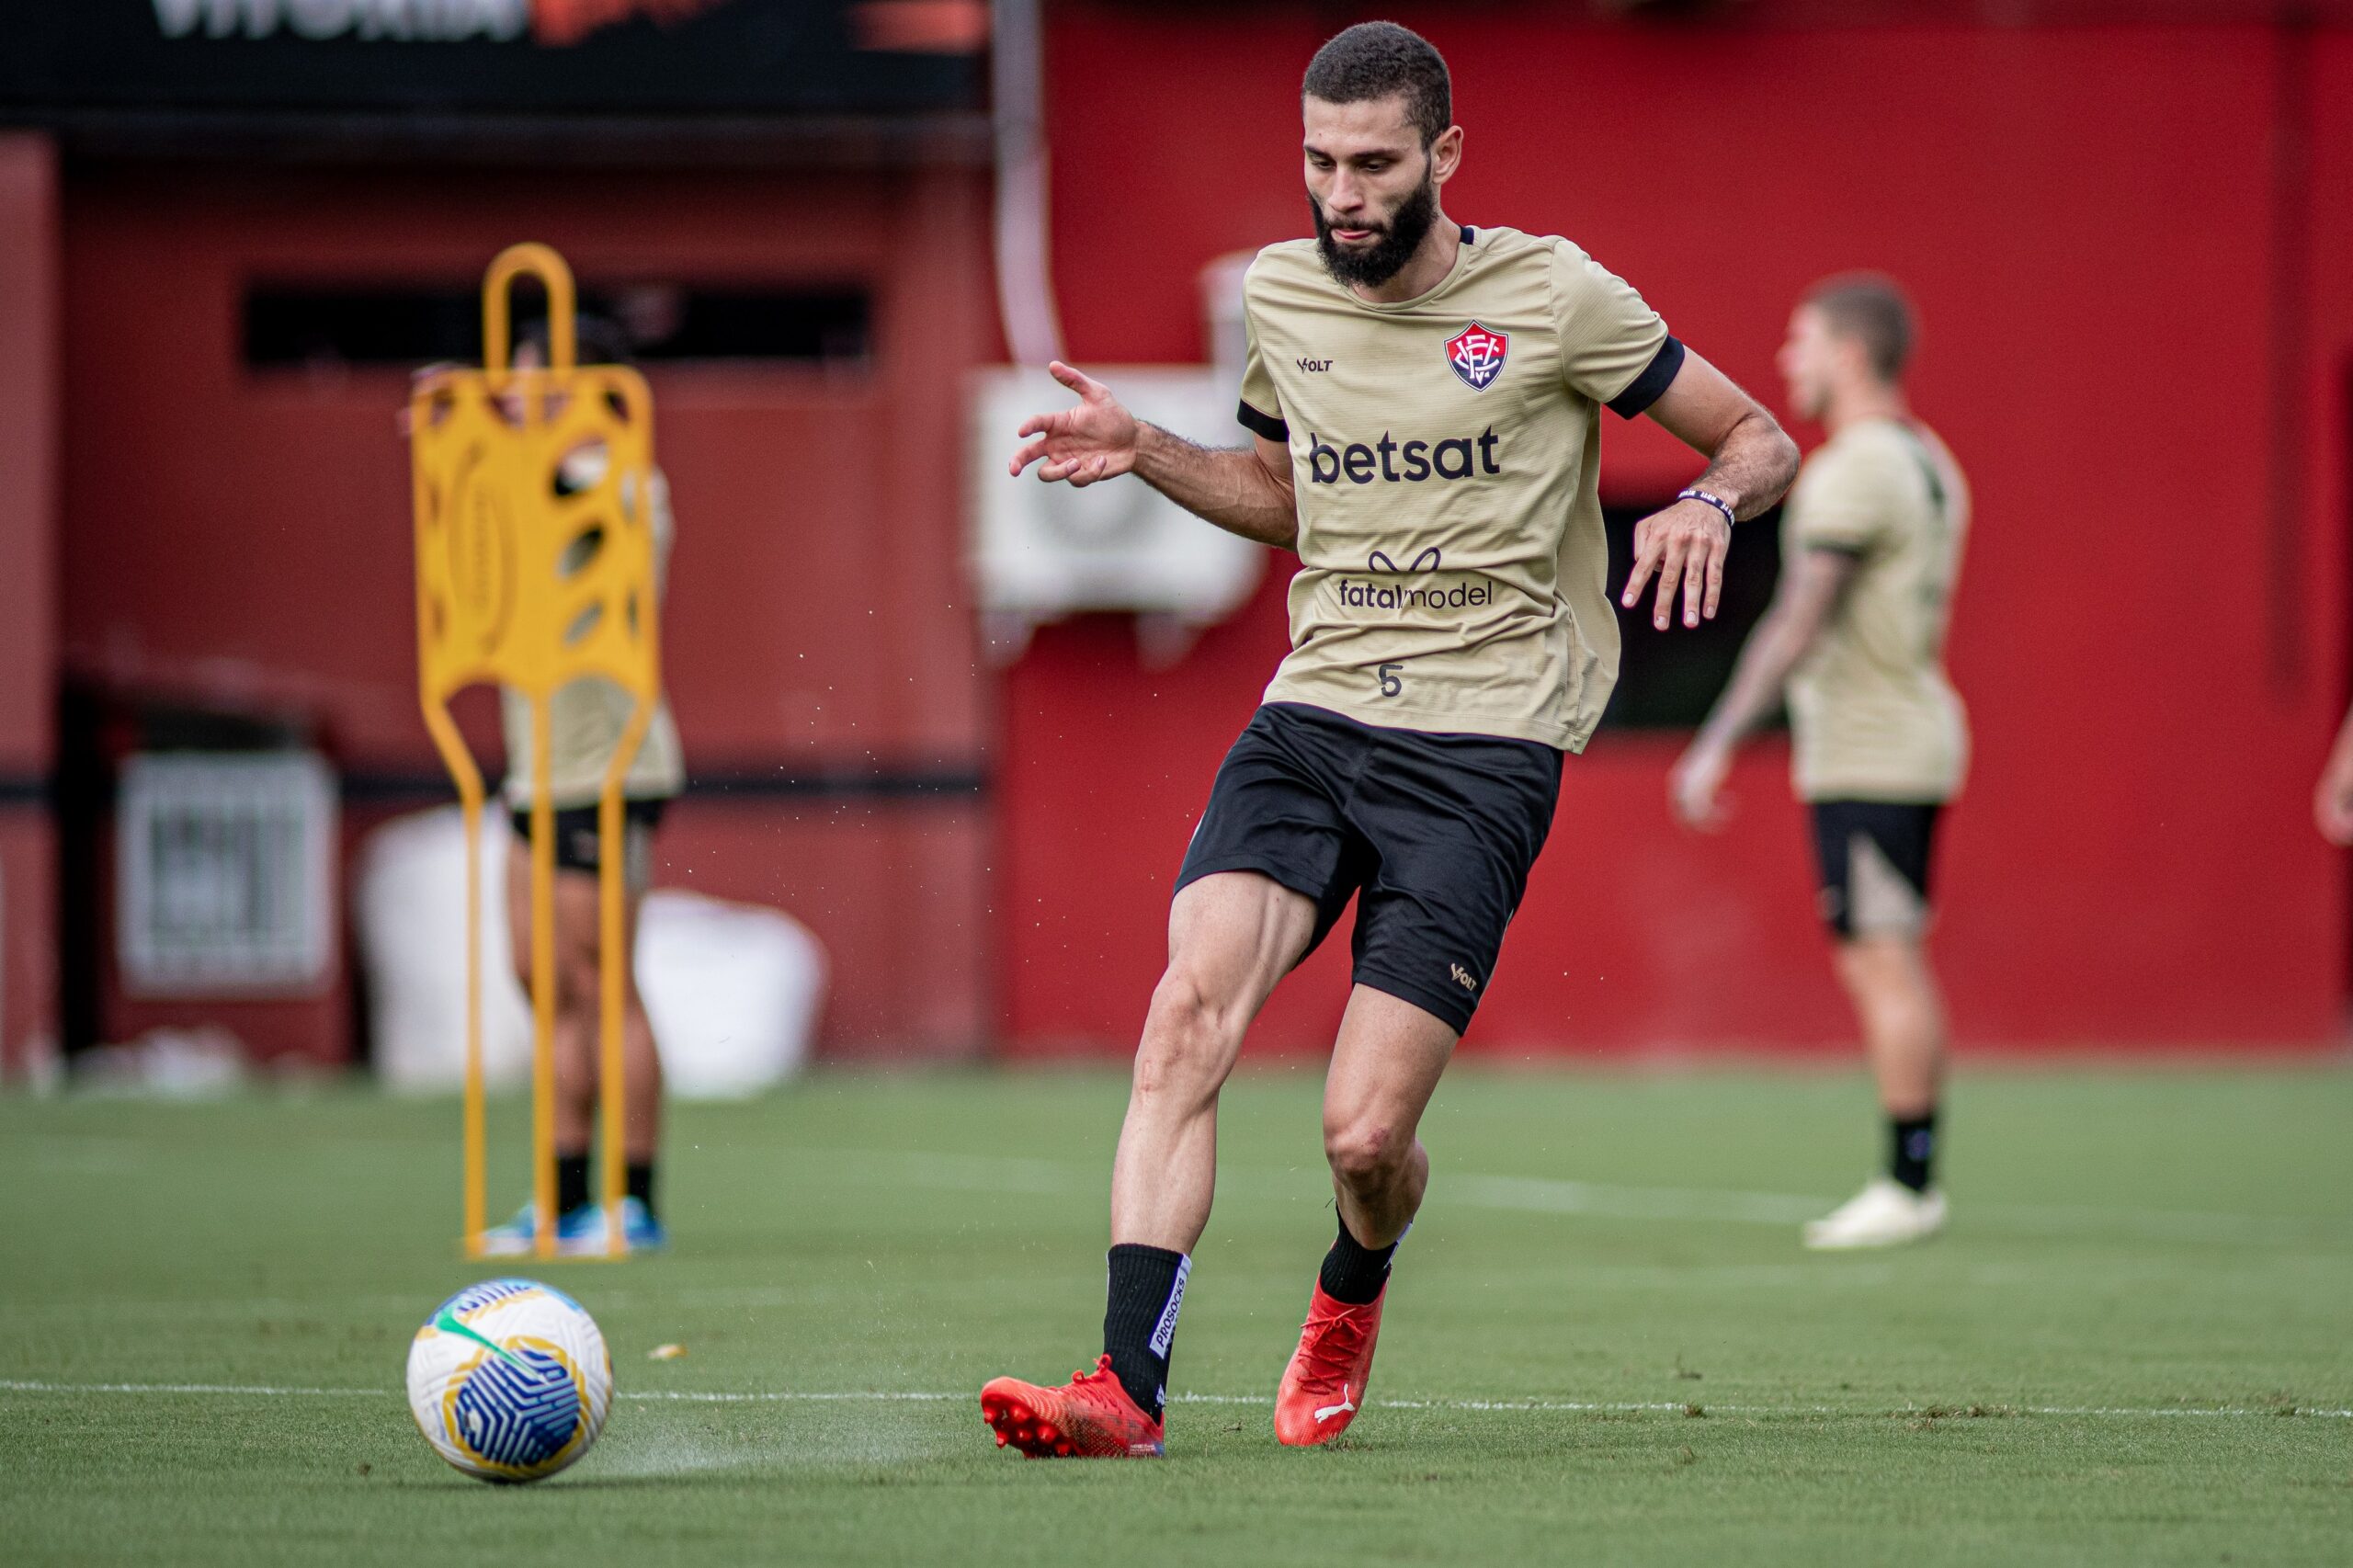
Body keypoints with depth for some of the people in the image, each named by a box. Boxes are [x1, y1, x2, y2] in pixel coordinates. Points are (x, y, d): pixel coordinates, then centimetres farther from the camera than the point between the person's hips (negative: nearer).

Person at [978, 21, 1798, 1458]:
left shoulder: (1555, 298, -2)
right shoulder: (1283, 295, 12)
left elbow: (1762, 440, 7)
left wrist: (1707, 504, -16)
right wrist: (1147, 456, 13)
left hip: (1484, 746, -4)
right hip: (1313, 713, 4)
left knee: (1364, 1135, -11)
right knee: (1193, 1003, -23)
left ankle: (1354, 1290, 26)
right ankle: (1127, 1388, -27)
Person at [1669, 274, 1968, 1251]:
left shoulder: (1851, 473, -15)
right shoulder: (1927, 464, 15)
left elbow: (1796, 627, -21)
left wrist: (1718, 742, -20)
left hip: (1867, 761, -10)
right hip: (1913, 740, 10)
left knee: (1884, 964, -9)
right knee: (1889, 965, 10)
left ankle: (1910, 1185, -9)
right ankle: (1911, 1181, 10)